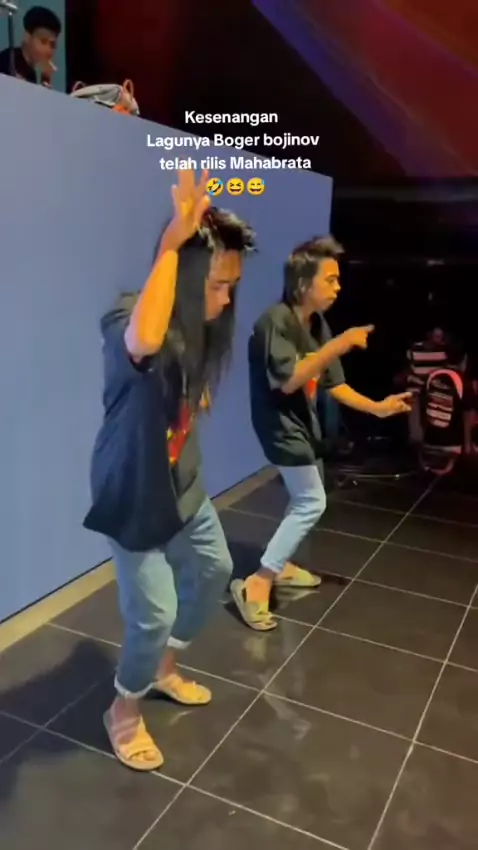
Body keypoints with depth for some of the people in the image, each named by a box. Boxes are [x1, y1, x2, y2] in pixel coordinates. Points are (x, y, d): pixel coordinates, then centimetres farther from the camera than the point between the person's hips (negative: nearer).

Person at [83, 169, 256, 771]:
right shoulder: (127, 324, -27)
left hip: (182, 484, 9)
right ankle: (124, 714, 31)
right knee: (153, 613, 0)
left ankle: (165, 669, 47)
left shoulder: (197, 329, -2)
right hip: (132, 496, -8)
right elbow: (144, 342, -55)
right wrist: (172, 241, -48)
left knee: (214, 571, 23)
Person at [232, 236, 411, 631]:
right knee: (312, 502, -10)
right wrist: (337, 346, -31)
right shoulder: (275, 321, -21)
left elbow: (333, 383, 5)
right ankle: (256, 584, -4)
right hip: (279, 422, -9)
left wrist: (376, 407, -3)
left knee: (305, 498, 19)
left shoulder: (318, 325, 3)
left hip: (303, 421, 9)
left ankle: (282, 565, 37)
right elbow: (287, 380, -30)